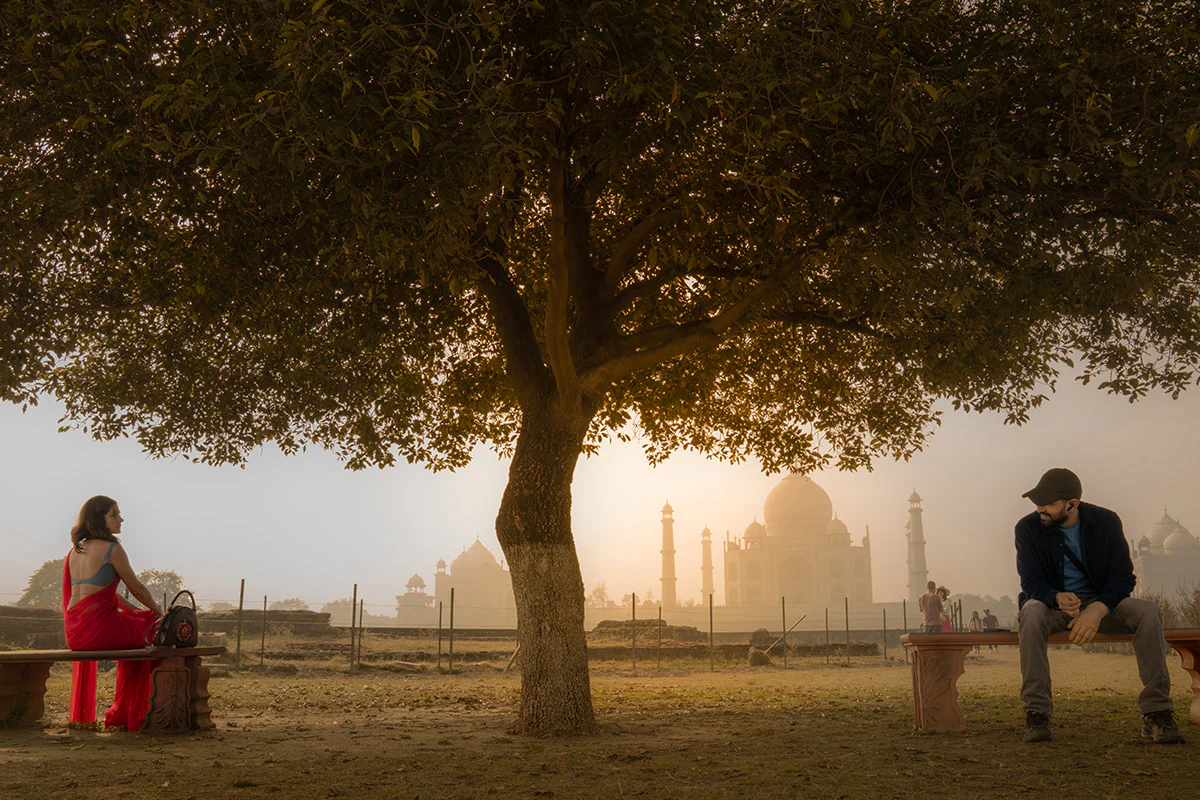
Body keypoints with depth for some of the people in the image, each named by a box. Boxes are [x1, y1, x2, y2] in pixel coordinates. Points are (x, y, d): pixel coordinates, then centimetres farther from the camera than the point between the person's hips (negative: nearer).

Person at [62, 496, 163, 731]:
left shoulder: (76, 550, 16)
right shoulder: (112, 548, -8)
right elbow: (137, 588, -1)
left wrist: (137, 610, 25)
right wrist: (159, 612, 16)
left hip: (73, 632, 8)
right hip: (98, 628, -8)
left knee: (136, 624, 29)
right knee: (152, 630, 14)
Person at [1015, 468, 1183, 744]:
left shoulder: (1106, 522, -6)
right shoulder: (1028, 528, -8)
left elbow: (1123, 577, -10)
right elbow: (1031, 582, -13)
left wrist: (1098, 609, -30)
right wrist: (1059, 598, -36)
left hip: (1099, 602, 2)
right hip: (1051, 603, -1)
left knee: (1148, 612, -27)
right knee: (1031, 612, -37)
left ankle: (1156, 714, -23)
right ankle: (1036, 714, -35)